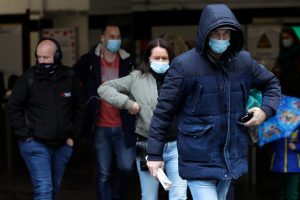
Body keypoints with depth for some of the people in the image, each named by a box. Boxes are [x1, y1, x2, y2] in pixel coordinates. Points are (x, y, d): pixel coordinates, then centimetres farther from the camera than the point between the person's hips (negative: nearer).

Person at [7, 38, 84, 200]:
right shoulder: (28, 78, -11)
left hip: (62, 144, 4)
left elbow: (78, 107, 10)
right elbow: (13, 107, -4)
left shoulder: (70, 77, -2)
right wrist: (25, 135, -9)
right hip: (36, 144, -4)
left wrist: (73, 135, 6)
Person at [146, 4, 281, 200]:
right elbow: (163, 111, -8)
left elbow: (271, 83, 20)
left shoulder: (244, 60, 2)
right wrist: (154, 154, -7)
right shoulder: (184, 65, -12)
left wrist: (266, 109, 0)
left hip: (231, 158, 5)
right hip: (199, 160, -5)